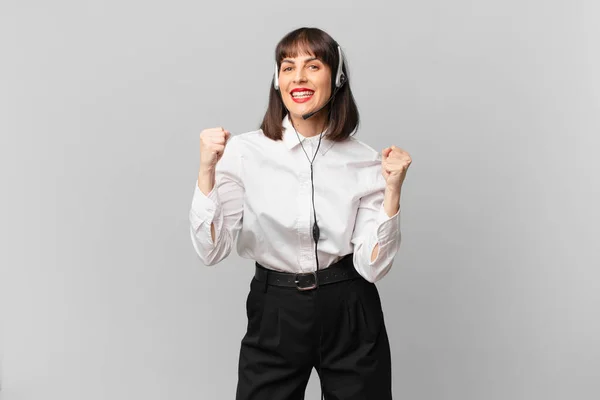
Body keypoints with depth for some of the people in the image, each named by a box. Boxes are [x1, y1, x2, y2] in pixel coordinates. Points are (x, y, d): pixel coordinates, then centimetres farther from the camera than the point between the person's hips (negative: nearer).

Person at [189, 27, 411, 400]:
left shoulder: (365, 160, -6)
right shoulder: (245, 151, -8)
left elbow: (372, 266, -9)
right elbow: (211, 249, -12)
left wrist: (392, 189, -19)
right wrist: (207, 169, -21)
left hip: (351, 317, 1)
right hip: (274, 314, 0)